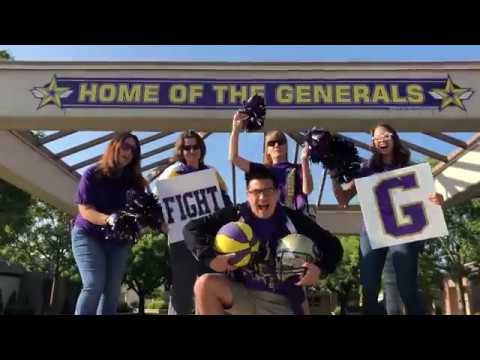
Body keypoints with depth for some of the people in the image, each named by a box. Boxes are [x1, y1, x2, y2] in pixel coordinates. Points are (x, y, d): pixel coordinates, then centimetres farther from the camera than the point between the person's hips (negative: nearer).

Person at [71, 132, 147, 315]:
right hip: (88, 235, -4)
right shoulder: (93, 174, -9)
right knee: (94, 285, -17)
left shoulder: (135, 180, 0)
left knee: (112, 290, 0)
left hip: (119, 240, 4)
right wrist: (108, 219, -34)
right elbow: (85, 209, -16)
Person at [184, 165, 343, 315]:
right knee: (205, 284, -25)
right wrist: (210, 257, -19)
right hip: (241, 294, 1)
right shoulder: (235, 215, -5)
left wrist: (320, 268, -17)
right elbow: (192, 228, -5)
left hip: (281, 302, 0)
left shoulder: (294, 220, -5)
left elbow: (333, 246, 2)